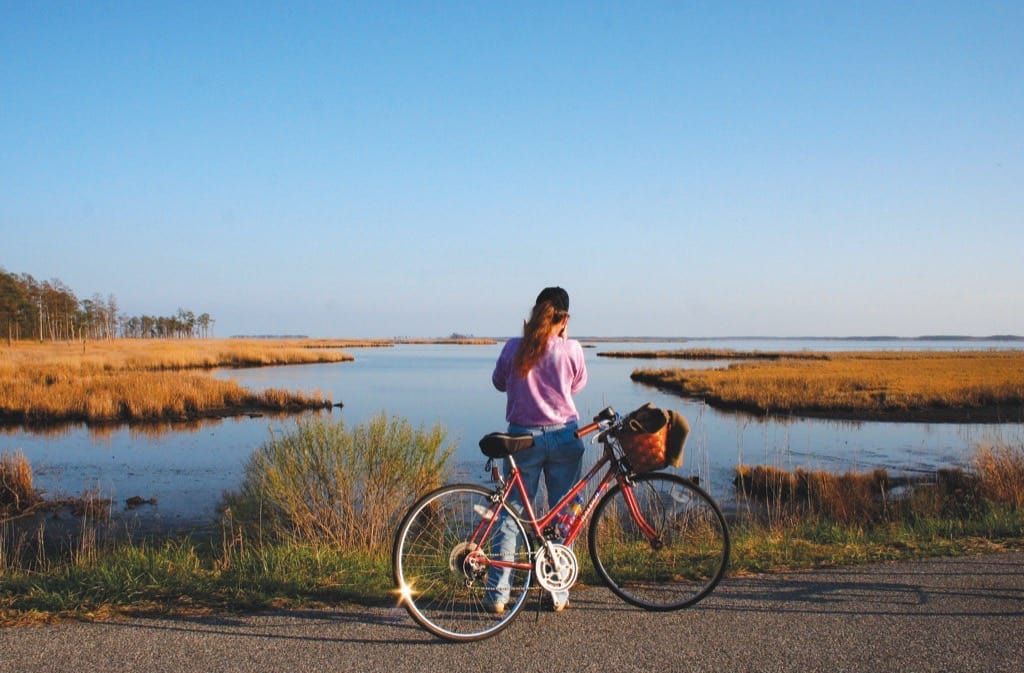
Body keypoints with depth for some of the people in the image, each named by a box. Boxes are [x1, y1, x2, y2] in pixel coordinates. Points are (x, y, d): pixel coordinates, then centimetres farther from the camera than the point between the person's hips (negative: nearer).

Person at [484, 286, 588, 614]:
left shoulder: (513, 348, -6)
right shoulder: (572, 350, -8)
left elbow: (498, 382, 12)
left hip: (523, 437, 1)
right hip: (564, 438, -1)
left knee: (511, 514, 9)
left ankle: (497, 595, 9)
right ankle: (558, 594, 16)